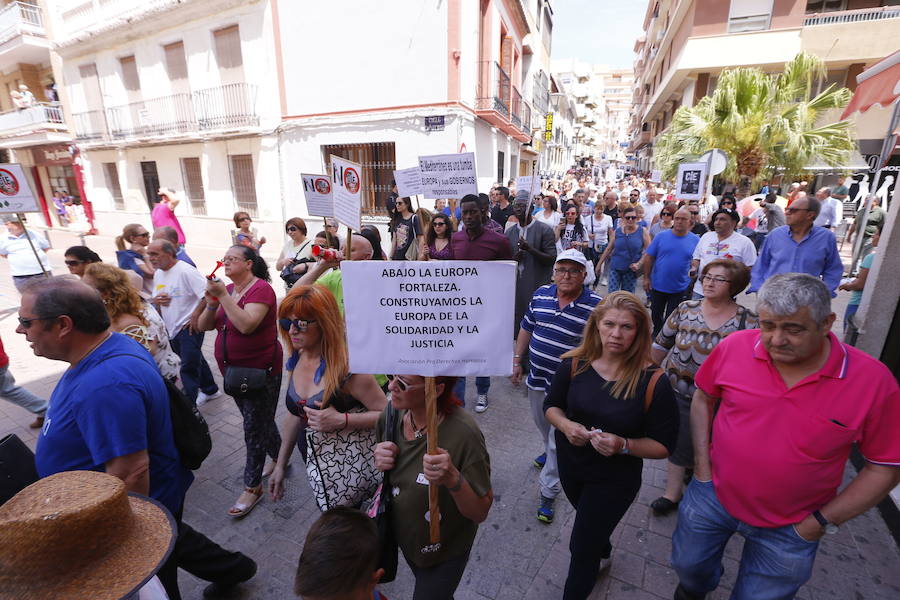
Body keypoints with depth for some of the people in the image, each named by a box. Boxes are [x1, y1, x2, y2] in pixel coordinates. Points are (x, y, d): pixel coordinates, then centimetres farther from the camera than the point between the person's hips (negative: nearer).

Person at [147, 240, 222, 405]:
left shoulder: (185, 271, -17)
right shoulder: (158, 274, 10)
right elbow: (155, 300, 21)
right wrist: (155, 301, -3)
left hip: (189, 327, -9)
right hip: (172, 328, 9)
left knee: (188, 368, -6)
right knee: (194, 360, 21)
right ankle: (210, 390, 37)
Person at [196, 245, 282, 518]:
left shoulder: (261, 289, -16)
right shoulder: (226, 289, 5)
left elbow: (246, 324, -30)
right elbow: (203, 326, 5)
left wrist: (223, 295, -27)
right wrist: (211, 303, -13)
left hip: (261, 370, -8)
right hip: (233, 370, 8)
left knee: (255, 427, 2)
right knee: (260, 421, 21)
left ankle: (252, 486, 18)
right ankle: (279, 458, 42)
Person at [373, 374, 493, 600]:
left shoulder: (464, 434, -36)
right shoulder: (392, 415, -19)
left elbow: (480, 513, -25)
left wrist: (453, 479, -43)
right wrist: (380, 460, -22)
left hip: (445, 549, -5)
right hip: (405, 537, 6)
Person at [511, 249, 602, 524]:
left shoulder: (595, 306, -16)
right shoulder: (541, 294, -3)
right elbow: (526, 328, 7)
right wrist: (517, 360, 8)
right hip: (537, 377, 5)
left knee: (559, 439, 5)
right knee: (543, 425, 27)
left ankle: (548, 491, 23)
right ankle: (549, 450, 58)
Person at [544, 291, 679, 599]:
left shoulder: (653, 383, -25)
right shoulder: (574, 364, -18)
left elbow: (663, 445, -15)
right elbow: (551, 405, -3)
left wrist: (623, 445, -32)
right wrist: (565, 425, -23)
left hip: (615, 479, -4)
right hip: (570, 466, 4)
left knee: (582, 550, 11)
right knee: (591, 527, 33)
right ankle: (602, 554, 68)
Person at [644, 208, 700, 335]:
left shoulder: (695, 241, -3)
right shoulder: (661, 236, -5)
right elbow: (649, 258, -3)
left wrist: (695, 270, -17)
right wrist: (646, 278, -6)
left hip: (680, 288, -1)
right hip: (658, 285, 1)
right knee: (656, 315, 18)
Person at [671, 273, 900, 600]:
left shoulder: (874, 380, -19)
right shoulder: (734, 346, -17)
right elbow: (702, 398, -1)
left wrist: (823, 522, -9)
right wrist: (701, 463, -5)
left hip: (789, 529, -1)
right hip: (712, 496, 2)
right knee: (688, 566, 24)